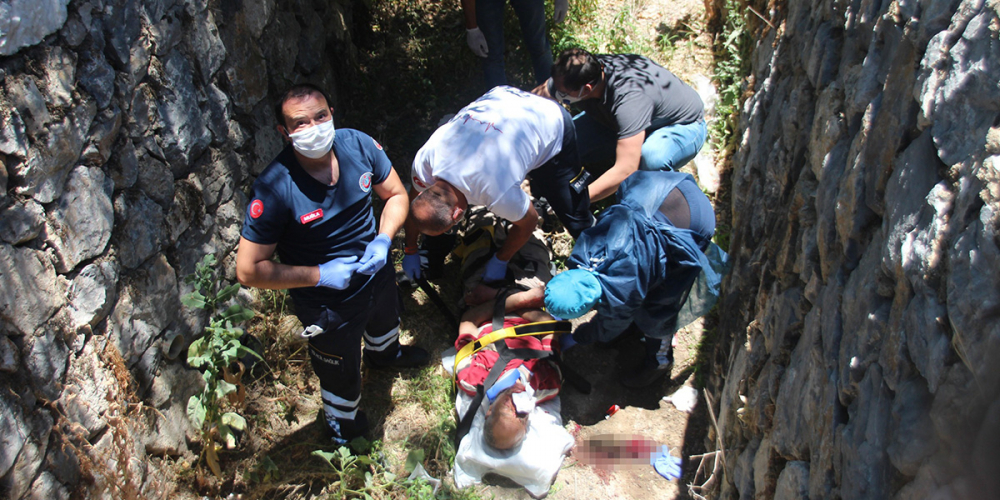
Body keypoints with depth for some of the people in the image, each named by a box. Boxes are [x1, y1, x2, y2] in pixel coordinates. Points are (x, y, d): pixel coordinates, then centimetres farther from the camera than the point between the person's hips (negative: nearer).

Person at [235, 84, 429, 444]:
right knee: (341, 372, 21)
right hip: (328, 302, -5)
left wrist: (383, 240, -20)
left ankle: (384, 354, 77)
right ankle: (344, 428, 56)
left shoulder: (358, 145, -20)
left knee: (385, 319, 38)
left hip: (376, 270, 5)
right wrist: (320, 275, -29)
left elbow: (396, 195, -3)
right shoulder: (274, 190, -34)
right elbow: (249, 271, -28)